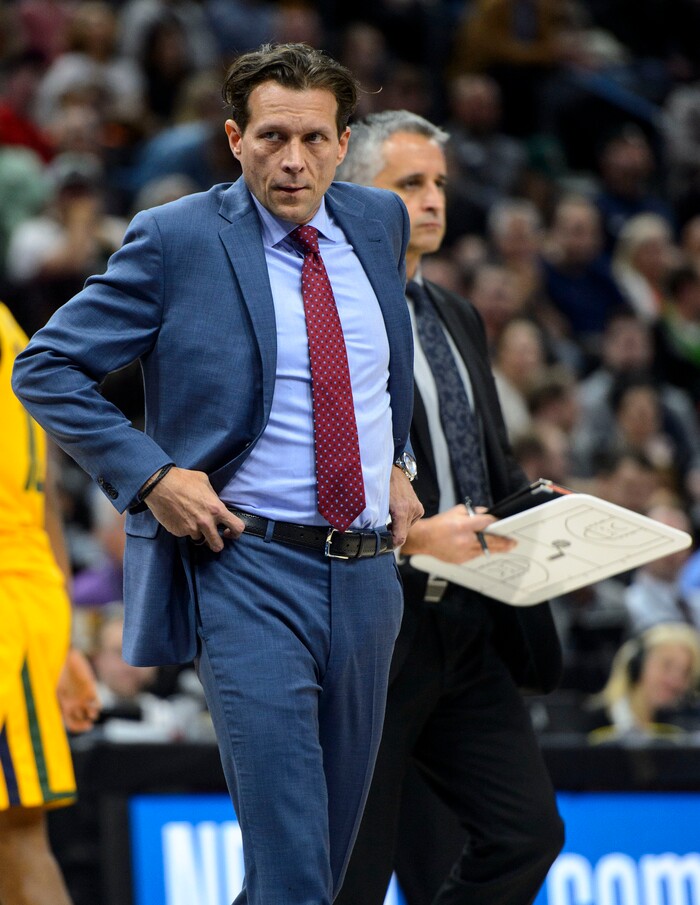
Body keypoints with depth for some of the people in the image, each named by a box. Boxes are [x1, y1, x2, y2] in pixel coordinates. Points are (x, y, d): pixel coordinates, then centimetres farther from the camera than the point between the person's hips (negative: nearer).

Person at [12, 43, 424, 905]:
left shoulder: (379, 221, 8)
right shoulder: (176, 240, -8)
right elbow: (46, 368, -5)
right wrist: (150, 475, -14)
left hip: (367, 570, 6)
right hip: (247, 568, -6)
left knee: (337, 829, 15)